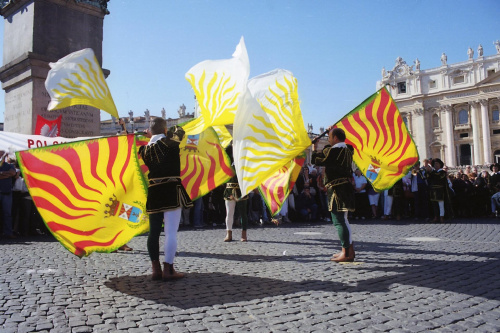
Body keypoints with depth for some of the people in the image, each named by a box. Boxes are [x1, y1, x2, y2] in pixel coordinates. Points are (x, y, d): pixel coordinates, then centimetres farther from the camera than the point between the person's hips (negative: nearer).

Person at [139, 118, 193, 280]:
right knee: (171, 232, -2)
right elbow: (179, 130, 12)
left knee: (154, 231, 11)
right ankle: (168, 269, -2)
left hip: (153, 192, 5)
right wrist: (165, 133, 27)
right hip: (171, 191, -5)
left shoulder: (146, 149, 5)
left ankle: (156, 269, 15)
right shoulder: (170, 142, -5)